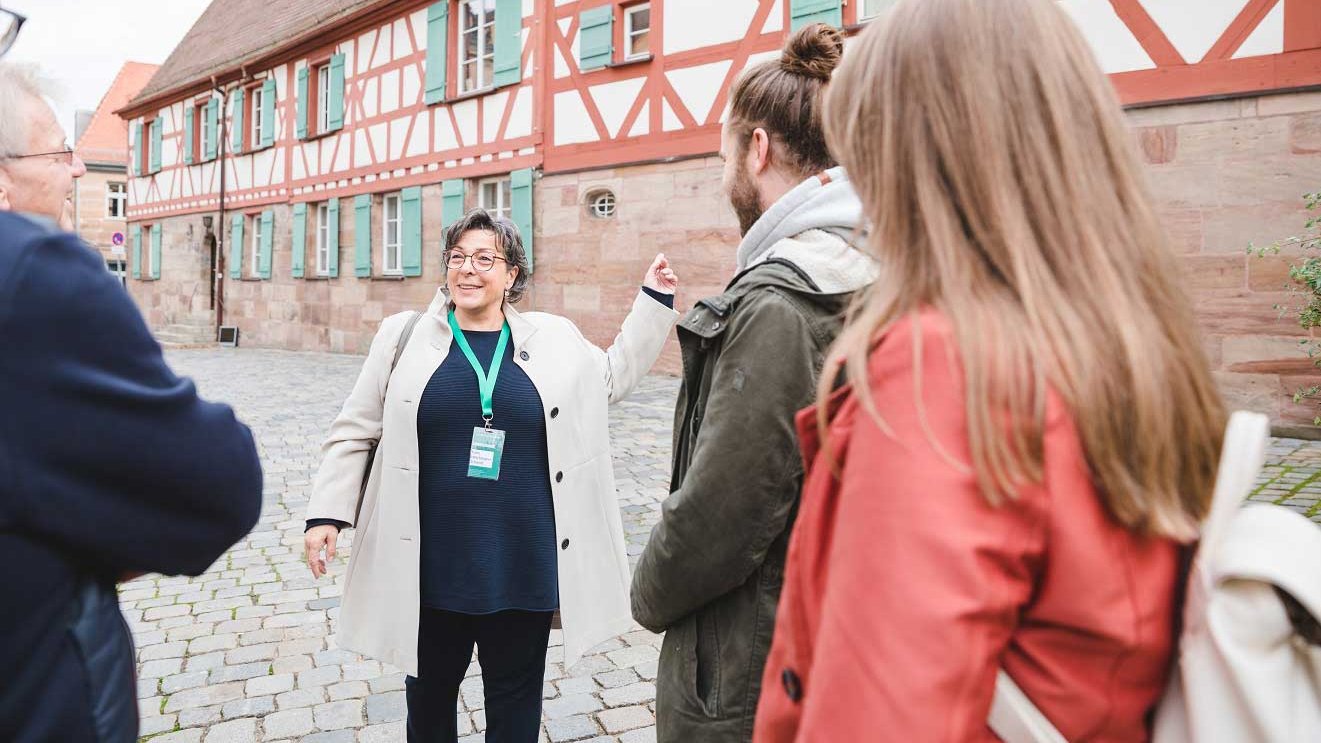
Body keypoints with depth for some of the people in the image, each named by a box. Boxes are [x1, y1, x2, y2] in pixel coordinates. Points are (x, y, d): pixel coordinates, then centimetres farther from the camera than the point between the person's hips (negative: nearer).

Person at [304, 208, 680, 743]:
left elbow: (614, 376, 19)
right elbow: (355, 432, 6)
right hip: (430, 563, 0)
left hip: (524, 562, 1)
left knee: (516, 699, 15)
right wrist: (327, 513, -1)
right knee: (429, 690, 19)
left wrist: (654, 302, 13)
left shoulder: (554, 338, 4)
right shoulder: (404, 335, 1)